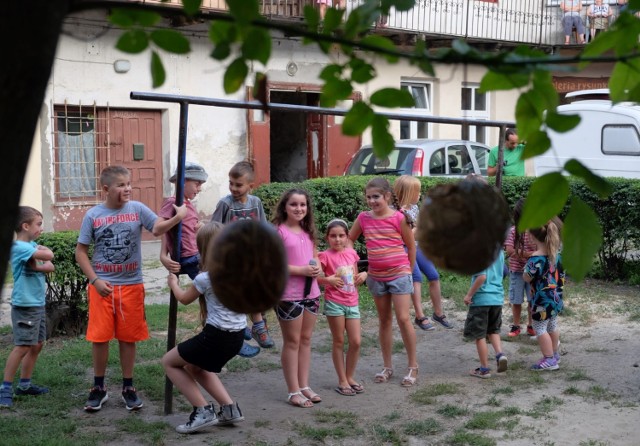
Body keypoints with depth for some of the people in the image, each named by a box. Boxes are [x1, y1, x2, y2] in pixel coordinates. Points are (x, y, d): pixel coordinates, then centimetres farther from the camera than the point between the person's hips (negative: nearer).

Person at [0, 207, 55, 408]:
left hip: (38, 304, 9)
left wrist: (37, 265, -14)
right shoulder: (20, 246, -16)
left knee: (36, 345, 14)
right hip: (25, 305, -9)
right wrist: (43, 252, -3)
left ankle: (25, 384, 23)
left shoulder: (32, 245, 11)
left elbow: (51, 266, 4)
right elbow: (49, 255, -24)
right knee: (22, 346, -10)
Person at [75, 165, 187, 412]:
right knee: (99, 337, 4)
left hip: (131, 285, 1)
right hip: (102, 285, -1)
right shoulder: (93, 215, -4)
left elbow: (158, 228, -15)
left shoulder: (137, 209, -2)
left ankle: (128, 387, 21)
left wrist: (178, 217, -34)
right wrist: (95, 280, -9)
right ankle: (98, 388, 20)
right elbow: (80, 251, 0)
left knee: (128, 338, 8)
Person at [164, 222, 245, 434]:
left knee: (169, 362, 12)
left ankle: (203, 411, 2)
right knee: (196, 367, 30)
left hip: (217, 337, -7)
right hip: (237, 336, 8)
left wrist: (173, 283, 26)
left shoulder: (205, 278, -15)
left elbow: (184, 299, 5)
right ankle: (229, 408, 18)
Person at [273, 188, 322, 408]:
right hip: (289, 295, -7)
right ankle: (294, 391, 9)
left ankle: (304, 386, 22)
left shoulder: (307, 232, 11)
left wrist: (317, 267, -5)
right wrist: (301, 270, -22)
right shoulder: (278, 231, -10)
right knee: (292, 342, 2)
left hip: (311, 292, 7)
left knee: (305, 340, 13)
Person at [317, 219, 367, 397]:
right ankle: (342, 381, 14)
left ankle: (350, 377, 21)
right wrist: (328, 280, -23)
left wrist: (363, 275, 0)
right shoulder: (325, 256, -7)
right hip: (334, 303, -5)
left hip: (352, 303, 5)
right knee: (339, 342, 4)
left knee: (356, 342, 3)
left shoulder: (351, 253, 8)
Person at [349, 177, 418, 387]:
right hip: (376, 276, 4)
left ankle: (413, 366, 5)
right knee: (384, 320, 11)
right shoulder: (363, 218, 0)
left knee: (403, 318, -7)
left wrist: (409, 270, 5)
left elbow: (411, 246, -1)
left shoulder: (399, 218, -10)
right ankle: (387, 367, 20)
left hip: (399, 274, -4)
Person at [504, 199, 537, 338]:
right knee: (516, 300, 8)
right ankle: (516, 326, 20)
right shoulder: (513, 230, -3)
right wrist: (528, 254, -15)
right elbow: (509, 250, -11)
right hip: (516, 270, 0)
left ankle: (531, 325, 20)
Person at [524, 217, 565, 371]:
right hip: (556, 297, 8)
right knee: (552, 326, 22)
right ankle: (555, 354, 35)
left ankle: (549, 360, 3)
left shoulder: (536, 258, -23)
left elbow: (527, 278, -16)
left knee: (540, 328, 1)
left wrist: (526, 268, 1)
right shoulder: (557, 253, 1)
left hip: (542, 299, -8)